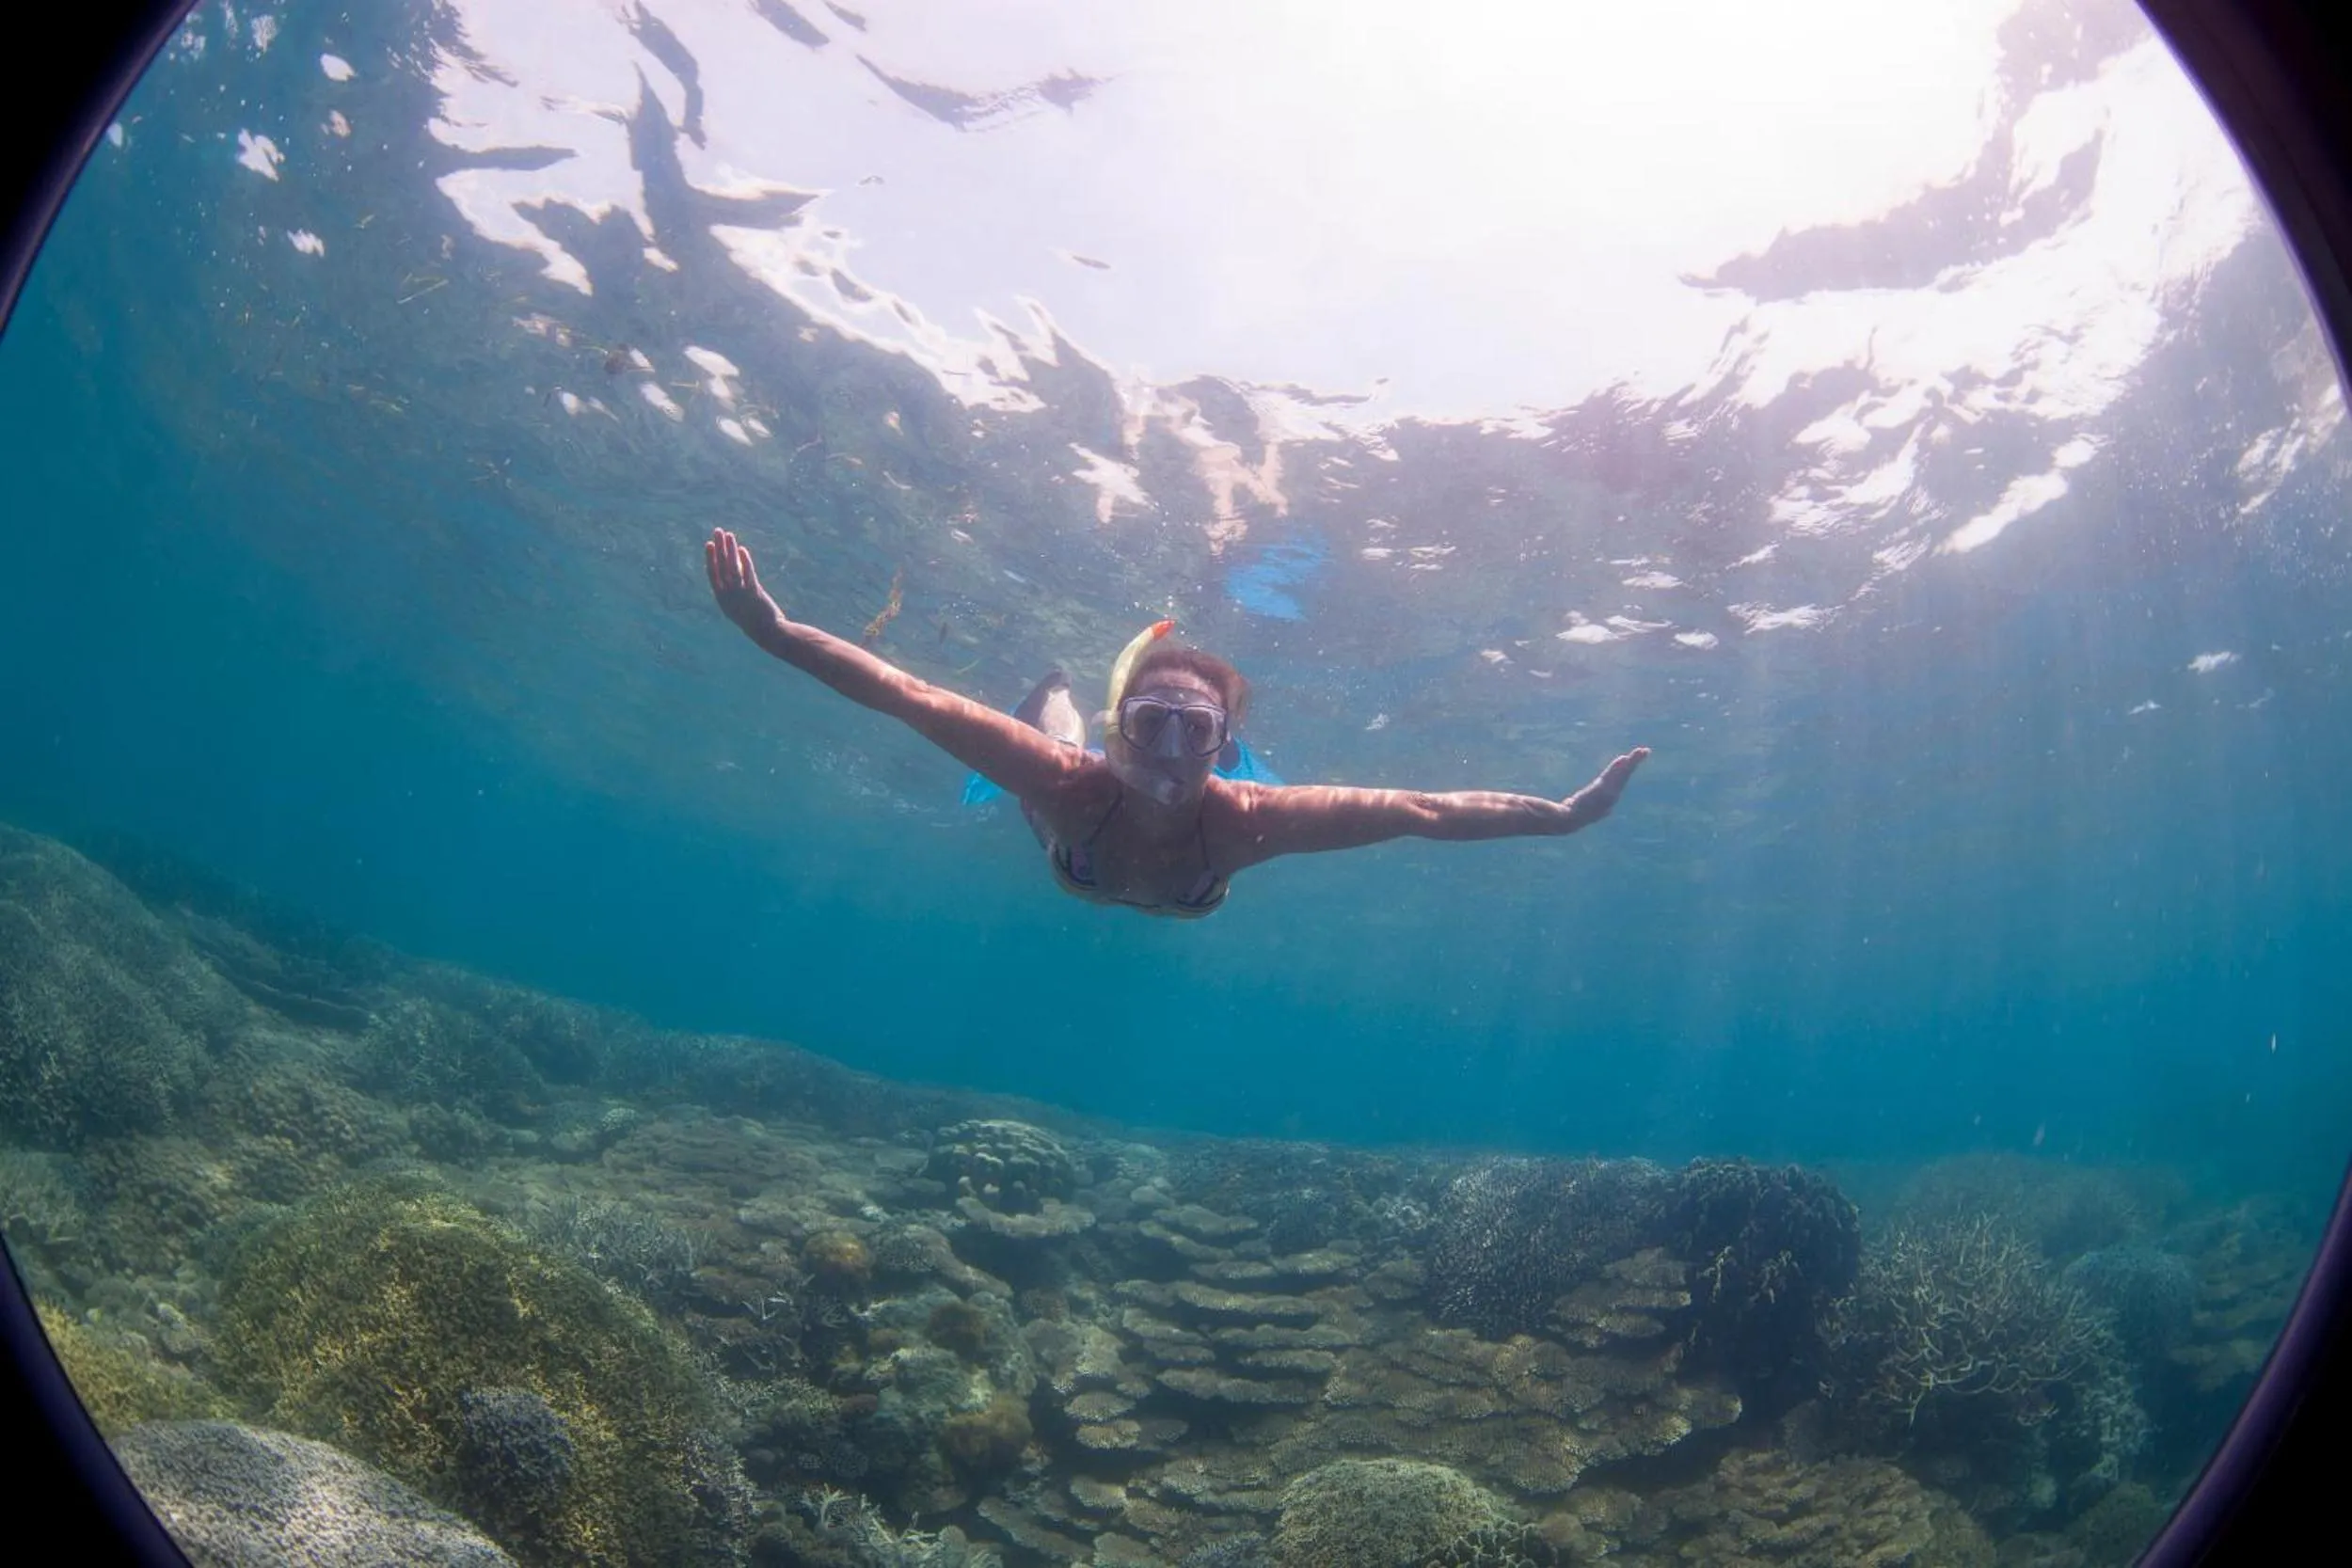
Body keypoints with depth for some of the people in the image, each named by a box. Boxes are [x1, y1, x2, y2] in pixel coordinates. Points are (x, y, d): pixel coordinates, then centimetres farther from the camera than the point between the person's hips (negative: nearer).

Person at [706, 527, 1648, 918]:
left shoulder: (1244, 818, -46)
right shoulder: (1073, 782, -48)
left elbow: (1426, 811, -45)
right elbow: (914, 699, -53)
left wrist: (1565, 816, -48)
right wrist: (776, 635, -63)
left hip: (1193, 851, 0)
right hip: (1074, 830, 0)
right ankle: (1054, 693, 62)